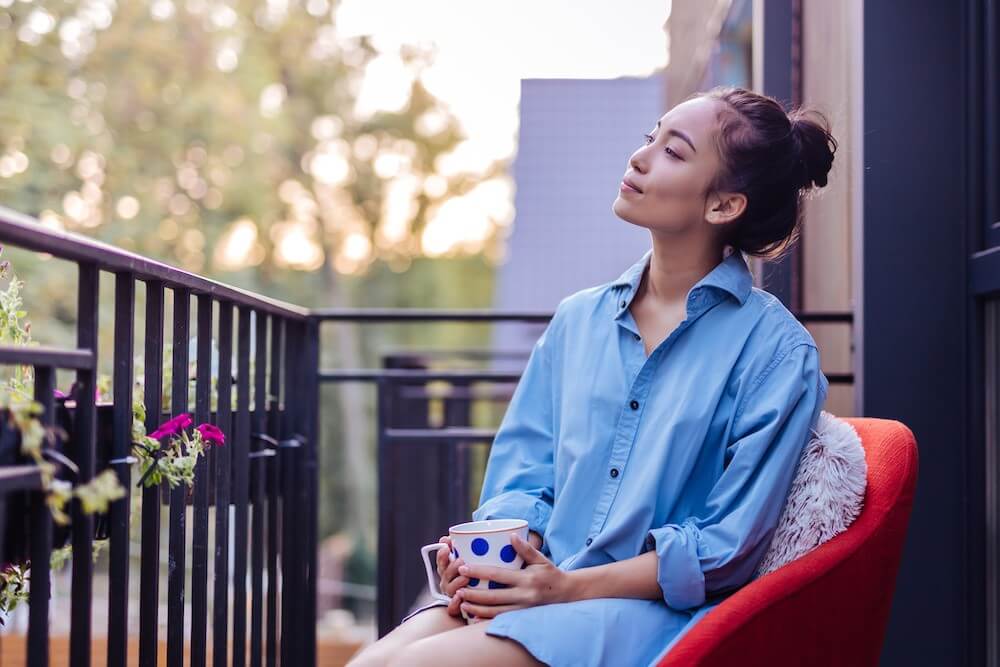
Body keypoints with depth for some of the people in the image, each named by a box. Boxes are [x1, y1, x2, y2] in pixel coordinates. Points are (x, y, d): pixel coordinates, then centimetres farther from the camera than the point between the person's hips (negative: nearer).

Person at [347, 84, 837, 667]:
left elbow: (726, 549, -8)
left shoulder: (777, 351, -4)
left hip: (655, 612, -5)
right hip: (539, 587, 5)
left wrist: (569, 585, -15)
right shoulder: (578, 320, 14)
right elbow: (523, 469, 14)